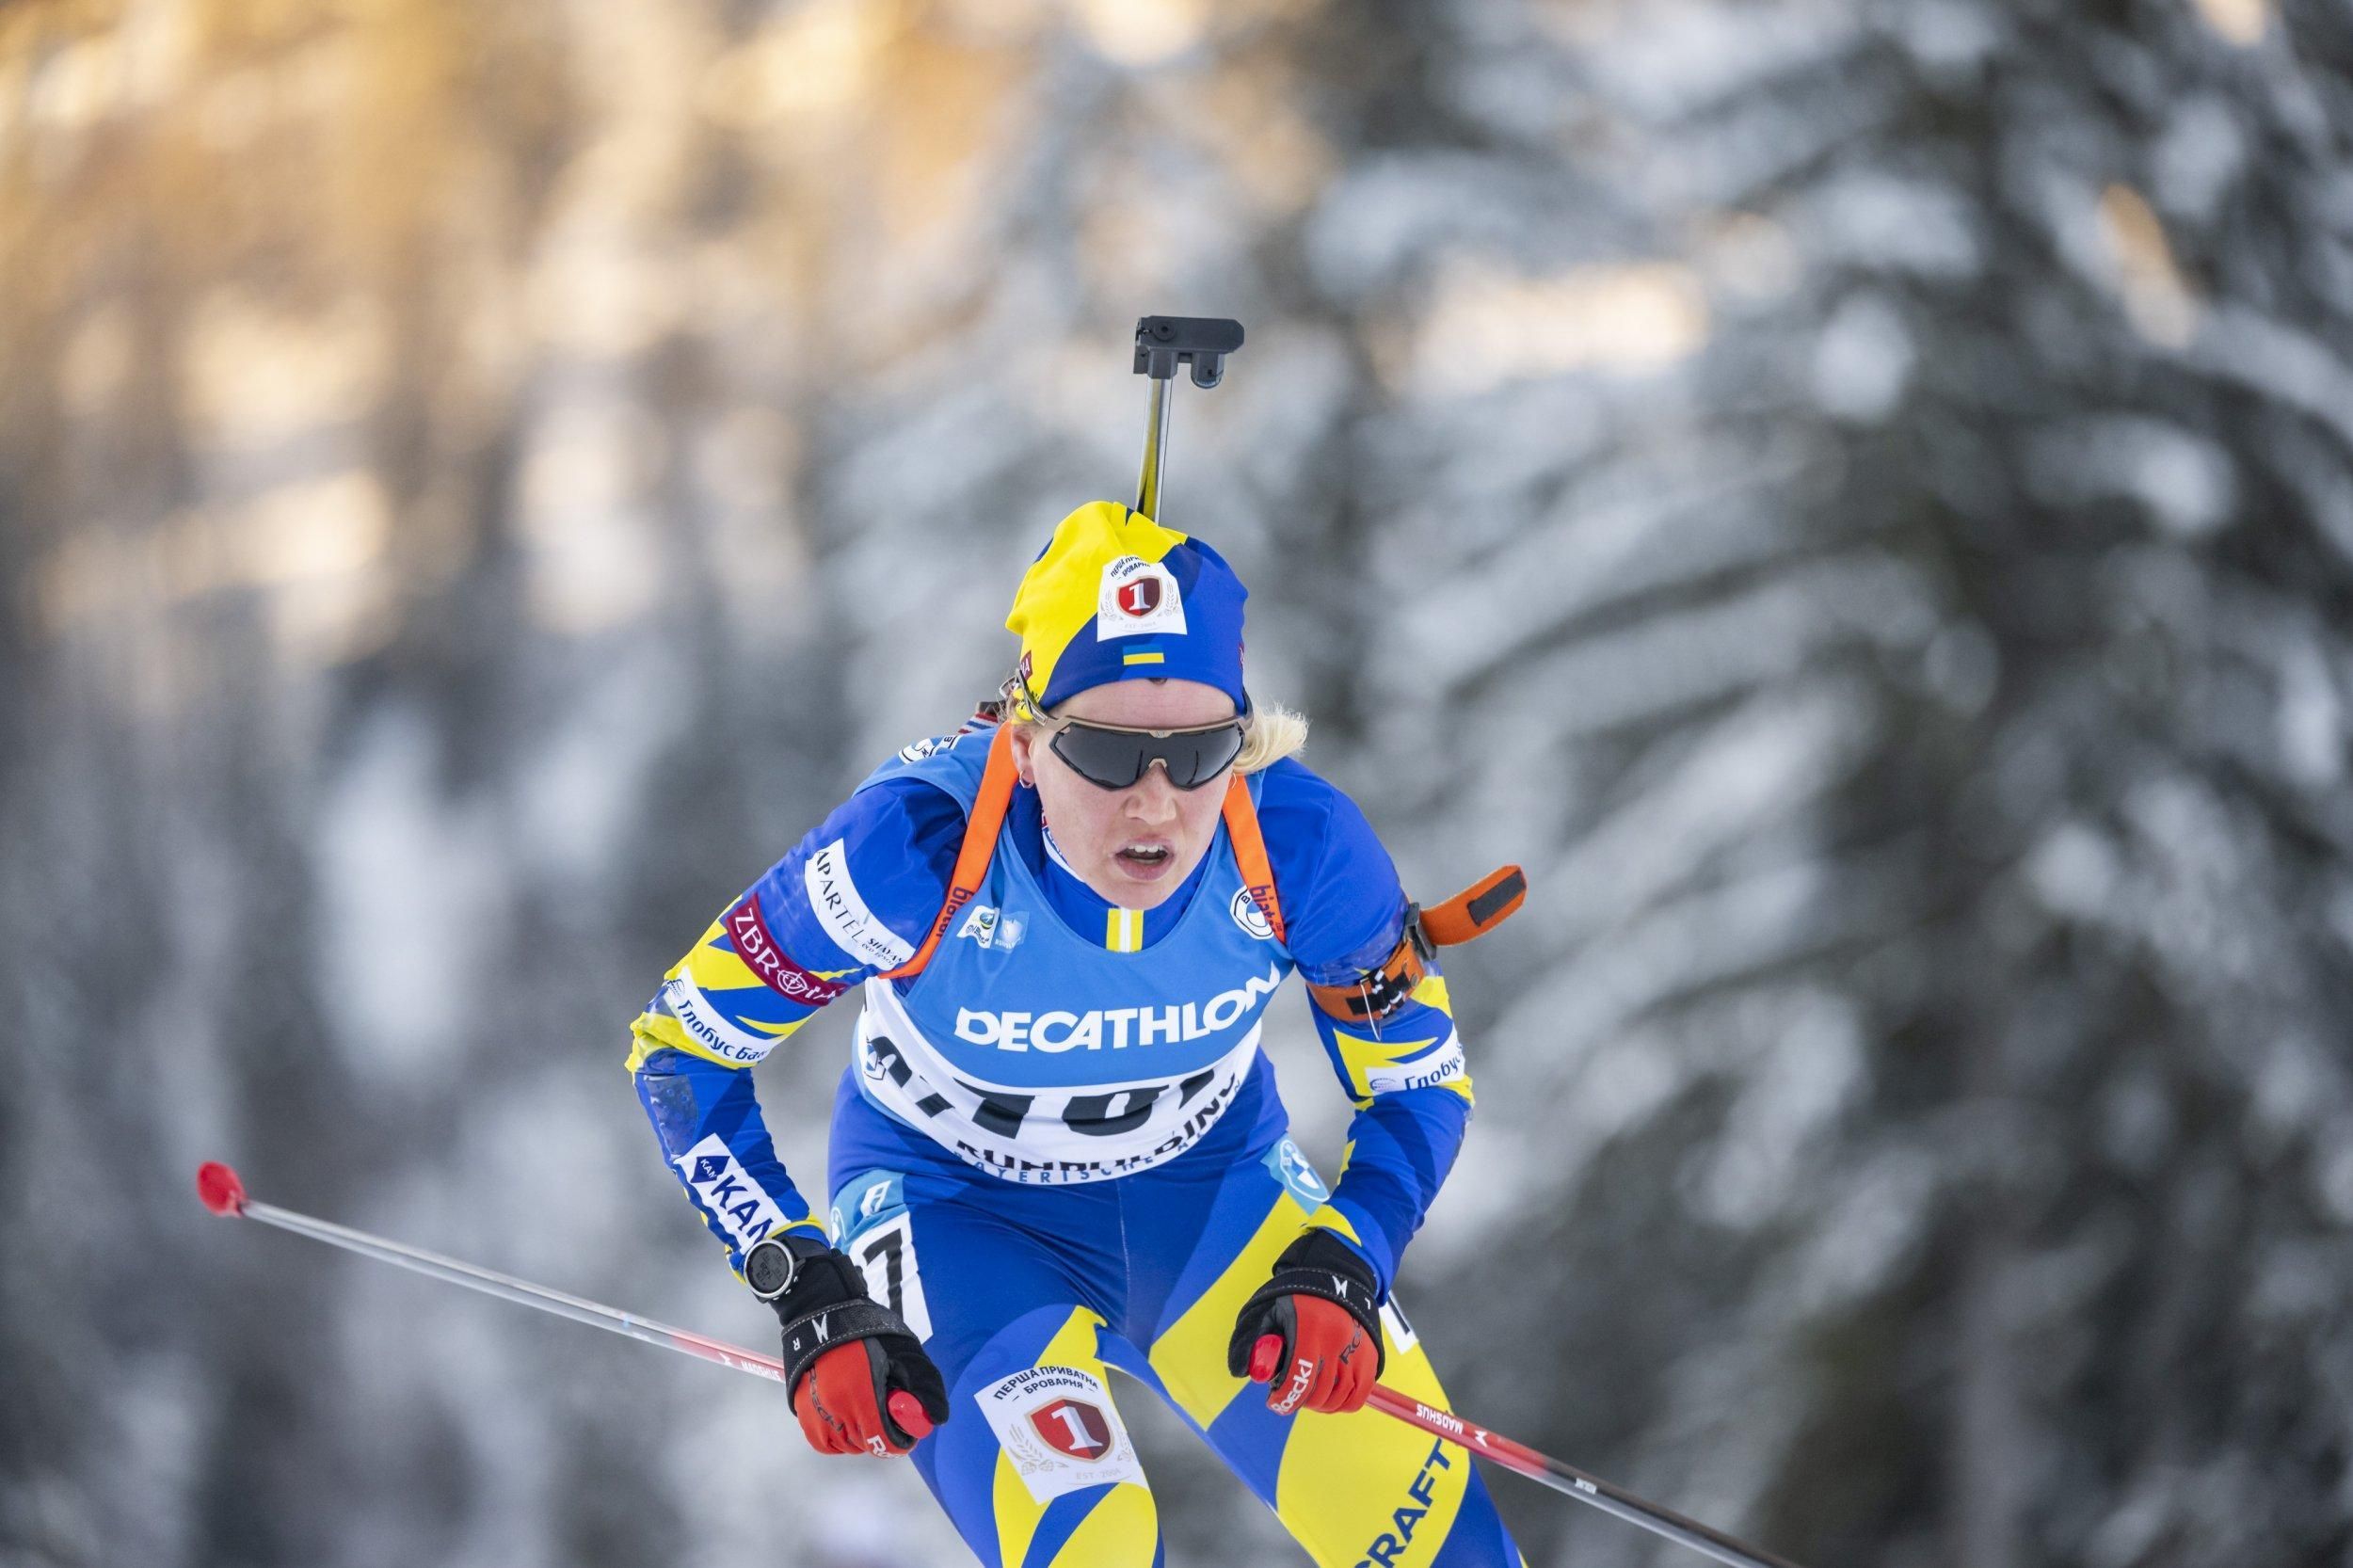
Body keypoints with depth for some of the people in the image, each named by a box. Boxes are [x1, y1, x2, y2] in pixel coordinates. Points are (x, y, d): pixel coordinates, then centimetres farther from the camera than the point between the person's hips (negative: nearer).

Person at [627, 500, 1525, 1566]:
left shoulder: (1301, 847, -25)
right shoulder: (919, 845, -32)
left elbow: (1419, 1077, -7)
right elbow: (683, 1045, -18)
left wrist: (1342, 1266, -23)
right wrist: (808, 1292, -25)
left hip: (1213, 1195, 3)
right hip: (955, 1208, -3)